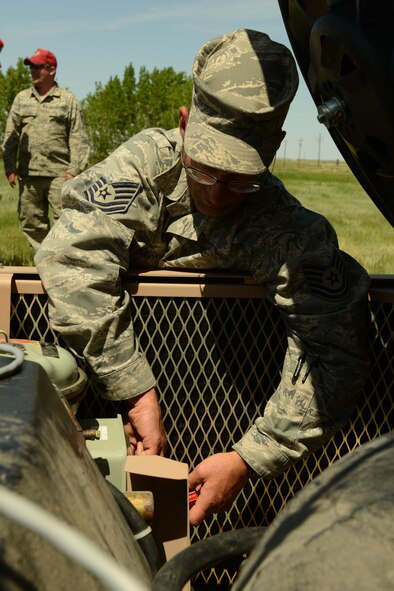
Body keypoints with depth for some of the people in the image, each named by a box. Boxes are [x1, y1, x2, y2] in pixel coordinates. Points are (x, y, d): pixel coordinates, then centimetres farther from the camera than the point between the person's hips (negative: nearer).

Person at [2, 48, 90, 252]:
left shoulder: (68, 99, 7)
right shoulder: (21, 98, 15)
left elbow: (78, 138, 1)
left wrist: (74, 169, -8)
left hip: (59, 173, -4)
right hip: (28, 173, 4)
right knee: (31, 221, 5)